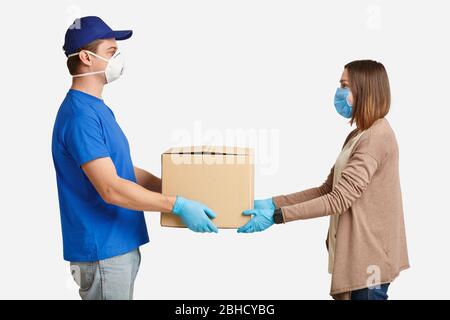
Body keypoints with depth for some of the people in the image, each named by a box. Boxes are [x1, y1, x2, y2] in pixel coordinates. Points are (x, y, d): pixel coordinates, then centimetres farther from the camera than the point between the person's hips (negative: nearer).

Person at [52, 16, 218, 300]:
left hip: (121, 244, 10)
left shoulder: (99, 108, 13)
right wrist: (177, 205, -22)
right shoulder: (80, 115, -20)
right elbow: (111, 189, -26)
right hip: (102, 251, -9)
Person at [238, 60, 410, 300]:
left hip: (368, 256, -9)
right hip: (355, 253, 9)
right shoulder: (357, 136, 15)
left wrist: (276, 216, -24)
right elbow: (327, 190, 10)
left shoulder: (377, 136, -17)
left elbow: (338, 200, -23)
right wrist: (273, 203, 0)